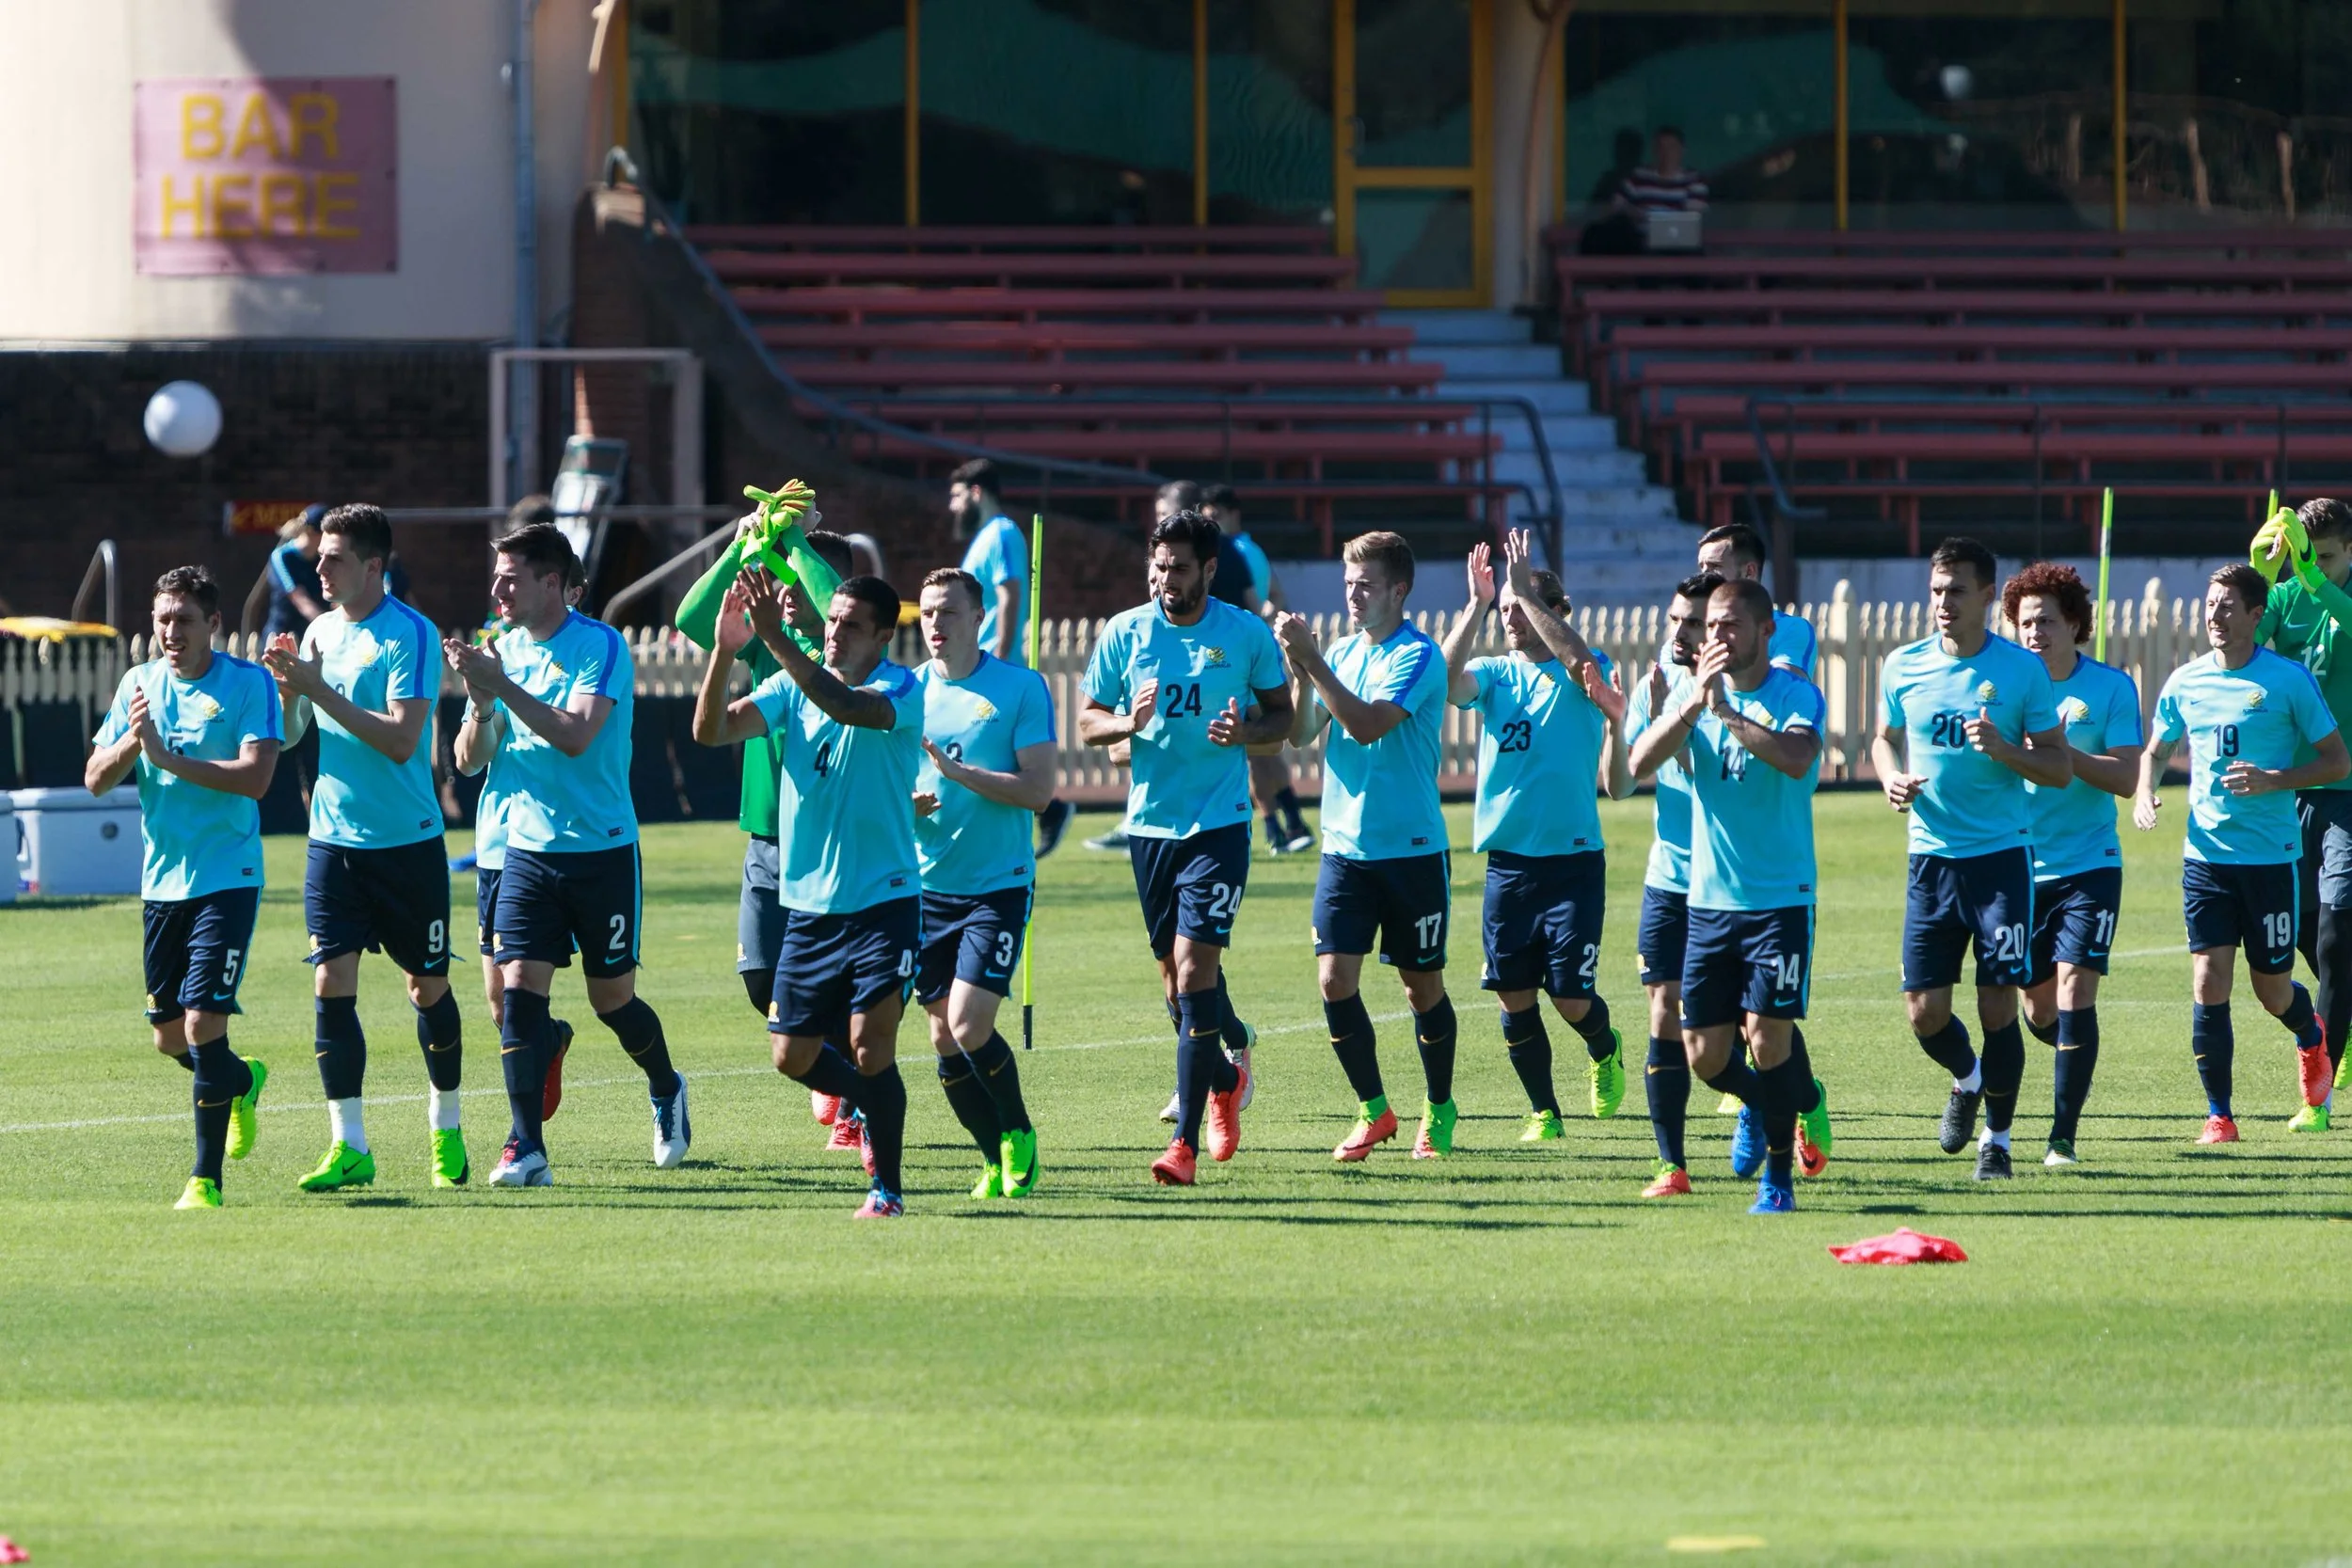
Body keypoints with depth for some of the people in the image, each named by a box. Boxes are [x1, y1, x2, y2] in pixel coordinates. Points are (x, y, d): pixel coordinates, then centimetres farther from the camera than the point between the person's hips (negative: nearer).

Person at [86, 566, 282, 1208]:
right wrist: (131, 740, -14)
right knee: (169, 1035, 13)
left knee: (203, 1021, -14)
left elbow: (255, 777, -19)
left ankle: (206, 1179, -7)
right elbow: (96, 778, 6)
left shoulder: (248, 684, -8)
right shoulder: (139, 684, 8)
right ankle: (242, 1082, 44)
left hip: (227, 882, -6)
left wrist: (166, 756, -22)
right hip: (161, 883, 6)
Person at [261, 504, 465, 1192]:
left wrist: (322, 692, -23)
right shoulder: (321, 632, 8)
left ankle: (446, 1129, 24)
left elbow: (400, 740, -21)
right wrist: (285, 686, -8)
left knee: (428, 986, 6)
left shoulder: (410, 636, -12)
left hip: (407, 843, -5)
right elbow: (288, 734, 12)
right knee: (332, 983, -6)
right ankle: (348, 1146, -5)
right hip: (334, 840, 5)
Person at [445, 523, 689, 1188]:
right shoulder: (502, 650, 6)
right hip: (528, 850, 4)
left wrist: (503, 687, -28)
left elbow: (575, 735, -24)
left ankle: (667, 1091, 36)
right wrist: (481, 707, -14)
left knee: (612, 997, 6)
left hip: (602, 850, -4)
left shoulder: (600, 646, -11)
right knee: (520, 985, -10)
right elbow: (468, 759, 6)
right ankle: (527, 1150, -11)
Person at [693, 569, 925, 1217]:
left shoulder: (901, 689, -9)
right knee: (792, 1055, 8)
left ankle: (887, 1187, 3)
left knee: (870, 1048, -12)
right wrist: (724, 652, -23)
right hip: (807, 905, 5)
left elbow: (848, 706, -32)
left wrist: (774, 636, -41)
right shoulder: (794, 686, 6)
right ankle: (873, 1110, 37)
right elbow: (713, 730, -7)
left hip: (882, 902, -5)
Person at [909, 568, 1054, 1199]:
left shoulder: (1021, 689, -5)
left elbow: (1038, 789, -12)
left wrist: (957, 772, -21)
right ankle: (997, 1160, 19)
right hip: (928, 886, 4)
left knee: (969, 1026, -15)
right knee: (945, 1038, 3)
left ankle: (1018, 1136, 10)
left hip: (999, 885, -4)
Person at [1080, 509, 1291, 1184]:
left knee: (1195, 970, -14)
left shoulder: (1248, 635, -2)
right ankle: (1228, 1070, 41)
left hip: (1219, 824, -3)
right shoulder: (1124, 633, 3)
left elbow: (1282, 713, 9)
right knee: (1176, 976, 11)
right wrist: (1131, 723, -14)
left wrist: (1248, 731, -13)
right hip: (1149, 820, 3)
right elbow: (1087, 722, 8)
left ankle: (1187, 1142, -14)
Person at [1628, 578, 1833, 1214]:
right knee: (1705, 1053, 4)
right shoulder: (1692, 690, 6)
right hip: (1708, 898, 5)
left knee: (1768, 1035, -12)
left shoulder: (1795, 695, -6)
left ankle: (1778, 1177, 4)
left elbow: (1797, 758, -27)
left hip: (1780, 897, -5)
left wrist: (1726, 710, -27)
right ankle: (1800, 1101, 33)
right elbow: (1640, 762, -8)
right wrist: (1694, 703, -19)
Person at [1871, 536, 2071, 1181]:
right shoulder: (1903, 666, 4)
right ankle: (1968, 1079, 32)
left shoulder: (2022, 670, -4)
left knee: (1998, 1005, -4)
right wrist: (1891, 777, -1)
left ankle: (1997, 1138, 14)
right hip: (1931, 855, 2)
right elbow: (1886, 738, 20)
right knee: (1924, 1010, -2)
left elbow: (2059, 768, -1)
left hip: (2002, 854, -2)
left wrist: (2002, 749, -19)